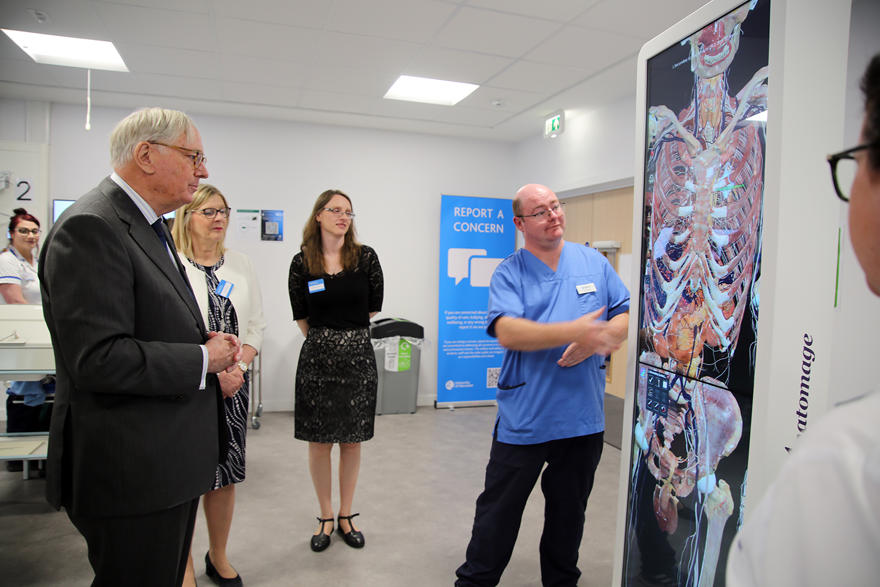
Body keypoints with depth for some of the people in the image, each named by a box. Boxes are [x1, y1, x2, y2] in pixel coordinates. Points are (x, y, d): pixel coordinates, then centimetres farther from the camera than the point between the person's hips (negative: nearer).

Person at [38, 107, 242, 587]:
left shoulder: (147, 227, 13)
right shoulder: (90, 227, -19)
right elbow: (98, 358, -27)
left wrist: (209, 344, 3)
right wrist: (203, 359, -17)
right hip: (131, 472, -10)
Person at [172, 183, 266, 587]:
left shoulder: (240, 265, 9)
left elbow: (256, 325, 9)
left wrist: (237, 368, -6)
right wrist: (211, 371, -14)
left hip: (233, 386, 4)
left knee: (225, 475, 12)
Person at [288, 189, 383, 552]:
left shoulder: (365, 257, -2)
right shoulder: (302, 263, -1)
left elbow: (373, 308, 6)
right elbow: (301, 318, 8)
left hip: (358, 356, 0)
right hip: (317, 357, 0)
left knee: (352, 441, 10)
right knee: (319, 441, 7)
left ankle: (346, 515, 27)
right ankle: (326, 518, 25)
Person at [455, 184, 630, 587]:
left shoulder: (593, 262, 6)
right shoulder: (509, 274, -5)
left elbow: (627, 316, 5)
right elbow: (507, 333, -21)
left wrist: (597, 338, -16)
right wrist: (575, 330, -31)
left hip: (583, 419, 3)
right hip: (523, 420, -3)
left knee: (568, 514, 20)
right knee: (498, 513, 9)